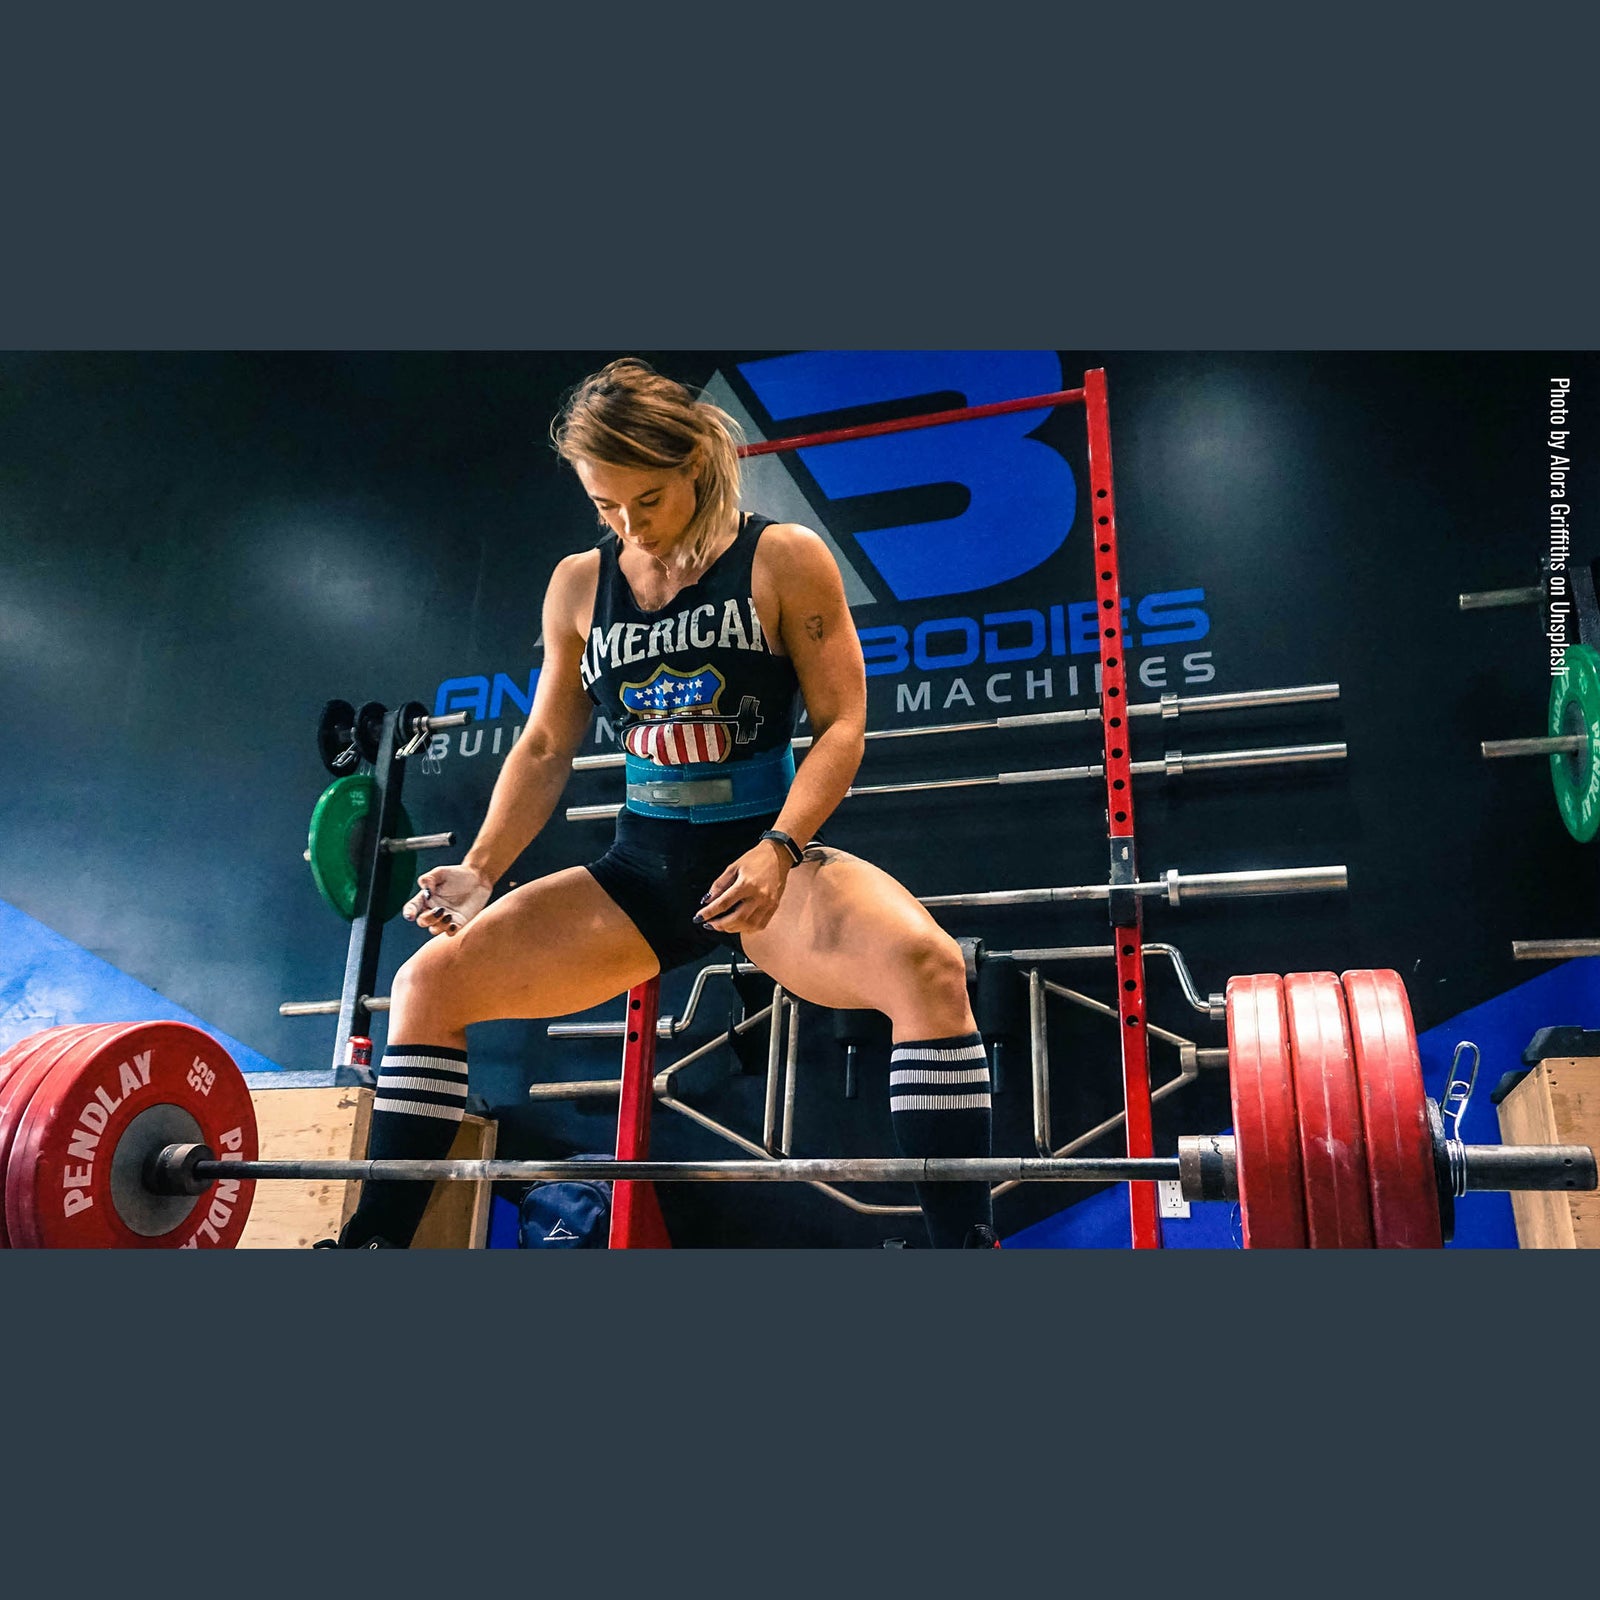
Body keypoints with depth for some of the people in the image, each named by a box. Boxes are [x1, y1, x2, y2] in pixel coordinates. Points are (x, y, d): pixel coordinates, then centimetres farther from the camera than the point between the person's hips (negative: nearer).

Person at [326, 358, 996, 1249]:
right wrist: (482, 869, -3)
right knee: (429, 985, -5)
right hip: (641, 872, 4)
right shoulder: (579, 585, 7)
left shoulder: (784, 559, -5)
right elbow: (546, 750, 10)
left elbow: (842, 725, -9)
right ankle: (377, 1234, 7)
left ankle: (964, 1236, -23)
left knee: (926, 967, -34)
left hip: (773, 859, -4)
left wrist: (778, 849, -24)